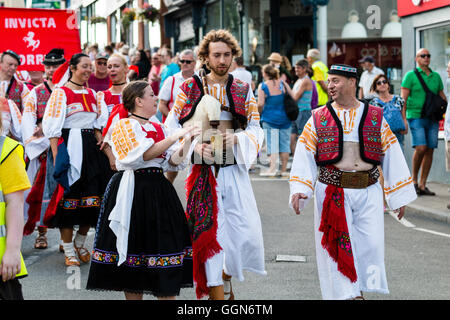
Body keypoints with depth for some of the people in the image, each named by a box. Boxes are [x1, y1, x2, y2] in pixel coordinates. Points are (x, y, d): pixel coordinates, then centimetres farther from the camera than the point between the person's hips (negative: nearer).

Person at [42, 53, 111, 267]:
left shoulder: (92, 94, 15)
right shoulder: (61, 93, -3)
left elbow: (100, 120, 16)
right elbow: (52, 126, -8)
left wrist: (99, 137, -5)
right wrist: (56, 155, -15)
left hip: (91, 148, 6)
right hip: (69, 146, -6)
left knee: (93, 196, 4)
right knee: (68, 194, -5)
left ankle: (79, 243, 21)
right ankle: (69, 251, 3)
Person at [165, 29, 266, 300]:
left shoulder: (243, 91, 9)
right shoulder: (190, 89, 3)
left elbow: (255, 130, 7)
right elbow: (172, 128, 3)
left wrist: (236, 138, -14)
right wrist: (196, 146, -13)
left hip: (235, 169, 2)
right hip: (204, 170, -2)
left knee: (246, 231, -4)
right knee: (209, 231, -5)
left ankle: (225, 279, 23)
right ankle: (217, 291, 4)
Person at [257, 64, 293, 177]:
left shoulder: (263, 86, -7)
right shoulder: (283, 84, 2)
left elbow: (260, 104, -13)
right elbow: (293, 98, 4)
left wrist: (260, 113, 6)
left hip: (269, 118, -3)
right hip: (284, 118, 3)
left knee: (272, 144, -1)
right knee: (284, 144, 7)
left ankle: (273, 168, -11)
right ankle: (284, 170, 10)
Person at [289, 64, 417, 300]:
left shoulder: (376, 117, 7)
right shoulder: (319, 119, 6)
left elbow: (391, 156, 9)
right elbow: (304, 156, 3)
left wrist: (400, 196, 8)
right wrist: (298, 191, -10)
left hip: (368, 193, 1)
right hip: (332, 192, -1)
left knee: (370, 244, -2)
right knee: (338, 247, -1)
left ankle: (358, 289, 17)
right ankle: (347, 293, 9)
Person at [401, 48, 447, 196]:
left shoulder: (436, 76, 15)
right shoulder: (411, 75, 1)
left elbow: (442, 96, 22)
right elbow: (403, 99, -3)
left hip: (432, 118, 5)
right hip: (416, 116, -5)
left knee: (430, 150, 1)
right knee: (421, 148, -16)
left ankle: (422, 185, 8)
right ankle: (414, 179, 4)